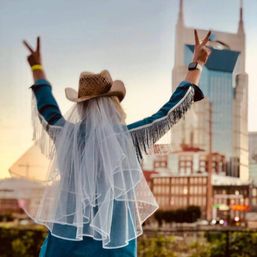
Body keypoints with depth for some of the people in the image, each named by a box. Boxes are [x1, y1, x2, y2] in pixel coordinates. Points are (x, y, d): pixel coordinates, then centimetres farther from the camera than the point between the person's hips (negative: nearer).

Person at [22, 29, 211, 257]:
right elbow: (172, 110, 0)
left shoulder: (67, 135, -1)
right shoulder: (128, 138, -9)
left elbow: (47, 111, 20)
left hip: (66, 237, 3)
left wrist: (37, 67, 37)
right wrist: (197, 65, 12)